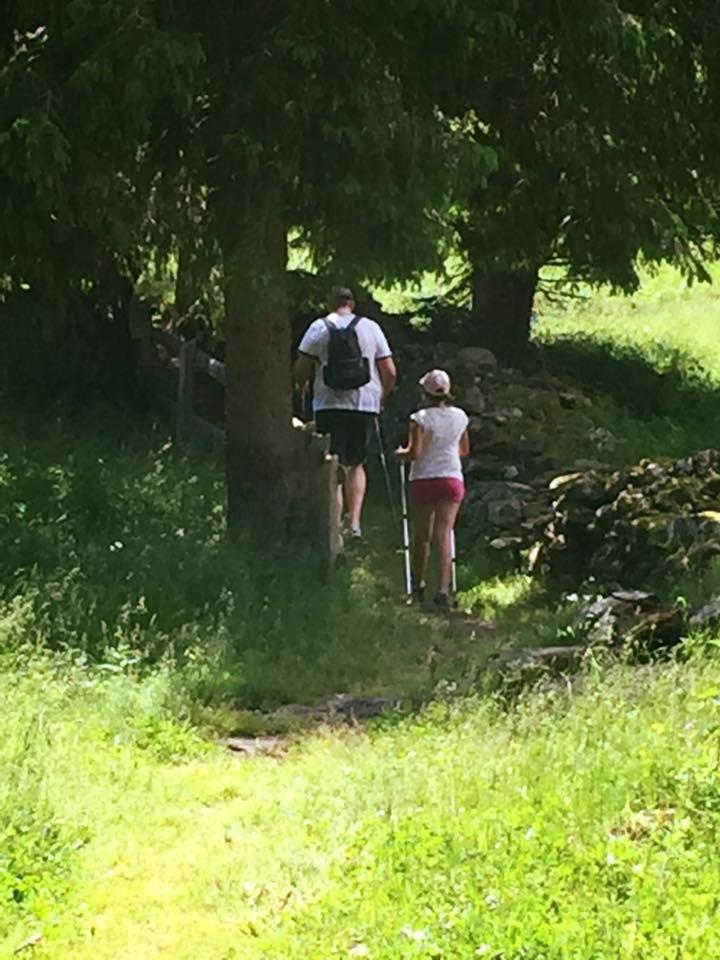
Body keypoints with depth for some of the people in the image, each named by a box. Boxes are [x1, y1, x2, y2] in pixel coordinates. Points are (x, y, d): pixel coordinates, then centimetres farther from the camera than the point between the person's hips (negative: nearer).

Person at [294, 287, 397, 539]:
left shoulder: (319, 327, 2)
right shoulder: (371, 328, 6)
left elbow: (301, 369, -1)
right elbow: (390, 373, 4)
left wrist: (302, 386, 21)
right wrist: (381, 397, 21)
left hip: (329, 405, -2)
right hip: (365, 405, 2)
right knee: (356, 465, 16)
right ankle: (355, 521, 2)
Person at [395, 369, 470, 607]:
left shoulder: (421, 418, -11)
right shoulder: (459, 417, 4)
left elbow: (415, 453, -17)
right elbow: (464, 450, 15)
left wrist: (400, 453, 4)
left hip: (423, 480, -2)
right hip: (452, 479, 2)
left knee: (422, 535, 12)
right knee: (444, 534, -3)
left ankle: (418, 585, 24)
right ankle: (444, 589, -15)